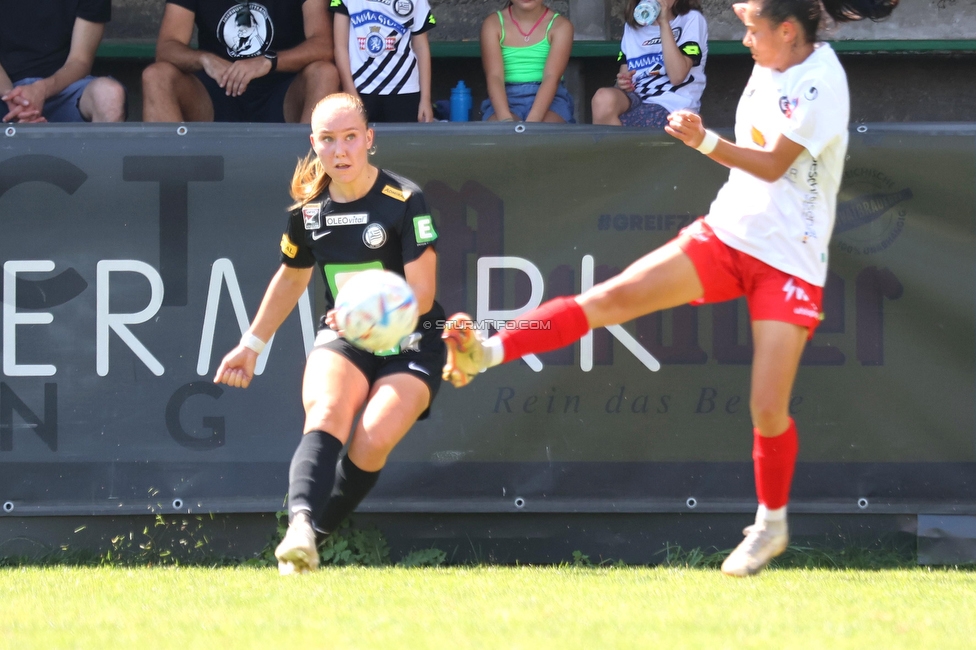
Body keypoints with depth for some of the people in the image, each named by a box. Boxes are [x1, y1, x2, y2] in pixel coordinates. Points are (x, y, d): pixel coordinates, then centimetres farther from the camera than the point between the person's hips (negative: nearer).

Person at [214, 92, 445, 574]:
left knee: (371, 443, -27)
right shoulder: (308, 209, 1)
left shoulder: (404, 201, -14)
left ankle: (313, 536, -11)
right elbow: (291, 278, 22)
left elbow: (422, 294, -18)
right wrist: (252, 344, 25)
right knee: (326, 413, -30)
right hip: (341, 340, 3)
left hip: (408, 343, -3)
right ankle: (300, 524, -50)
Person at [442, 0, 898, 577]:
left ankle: (773, 524, 16)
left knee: (769, 409, -7)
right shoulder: (771, 66, 6)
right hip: (726, 233, 7)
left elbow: (774, 164, -24)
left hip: (790, 264, -7)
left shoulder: (821, 81, -18)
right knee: (611, 297, -9)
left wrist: (706, 142, -36)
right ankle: (484, 352, -16)